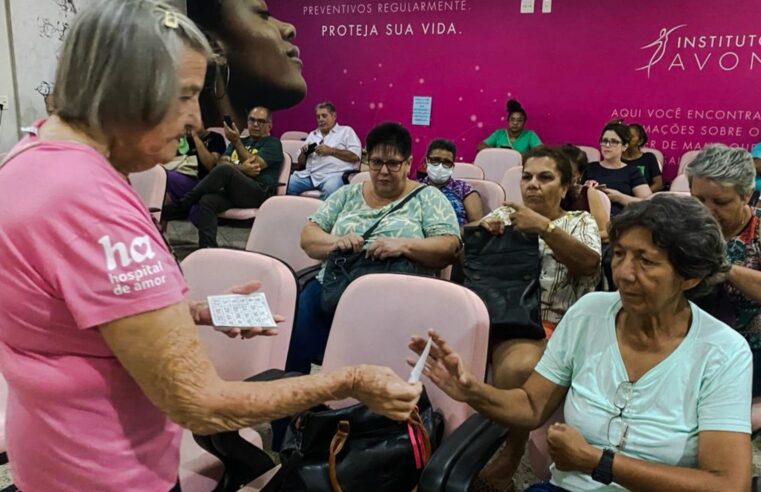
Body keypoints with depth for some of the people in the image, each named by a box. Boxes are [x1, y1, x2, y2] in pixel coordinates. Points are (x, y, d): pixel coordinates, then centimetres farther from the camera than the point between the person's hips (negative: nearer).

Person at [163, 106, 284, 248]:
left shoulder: (273, 144, 13)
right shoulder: (241, 141, 30)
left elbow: (255, 166, -5)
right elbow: (222, 162, 11)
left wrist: (237, 142, -12)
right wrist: (240, 169, -10)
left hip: (259, 193, -5)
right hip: (232, 191, 5)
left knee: (225, 171, -32)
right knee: (206, 201, -29)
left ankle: (181, 206, -23)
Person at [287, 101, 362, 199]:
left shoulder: (346, 131, 13)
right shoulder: (312, 135, 26)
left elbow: (356, 155, -2)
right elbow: (300, 164, 26)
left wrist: (330, 151, -5)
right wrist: (304, 152, 4)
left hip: (333, 174, -4)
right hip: (309, 174, 5)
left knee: (330, 189, -38)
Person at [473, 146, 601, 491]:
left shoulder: (580, 222, 14)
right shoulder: (503, 214, 22)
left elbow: (589, 264, -8)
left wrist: (544, 228, -20)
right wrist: (480, 230, -4)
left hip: (545, 323, -3)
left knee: (517, 367, -36)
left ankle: (507, 460, -15)